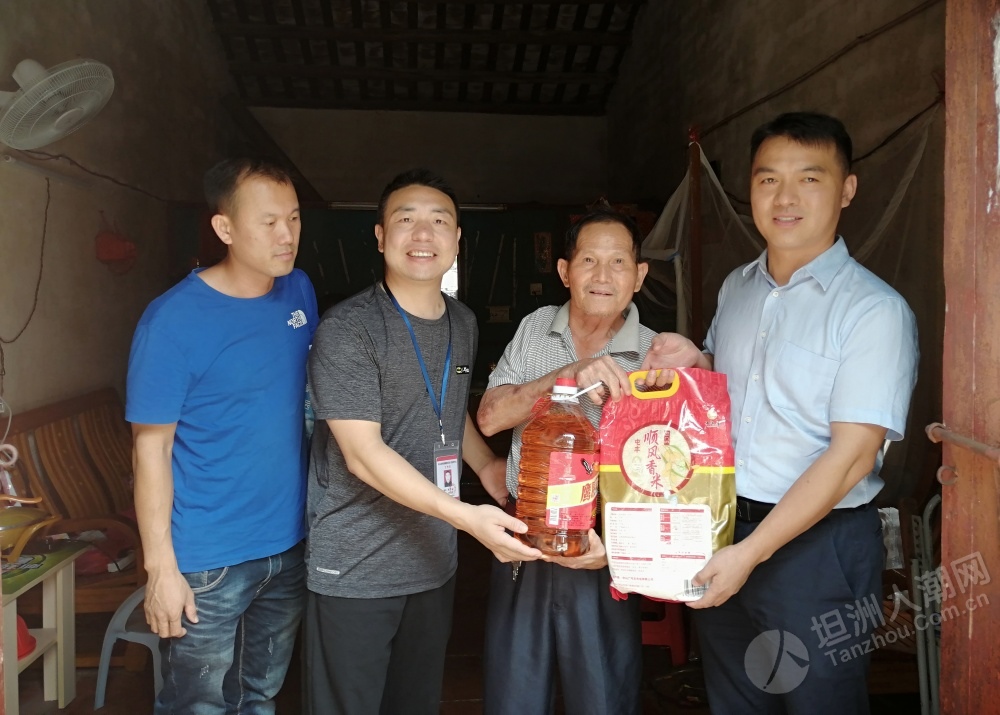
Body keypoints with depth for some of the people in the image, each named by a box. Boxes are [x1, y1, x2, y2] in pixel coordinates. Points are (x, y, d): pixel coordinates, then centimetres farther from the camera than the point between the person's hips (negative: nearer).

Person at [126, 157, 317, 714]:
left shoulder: (299, 292, 0)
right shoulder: (174, 320, -17)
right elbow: (151, 447, -13)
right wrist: (161, 567, -14)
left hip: (290, 544, 5)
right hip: (208, 562, -5)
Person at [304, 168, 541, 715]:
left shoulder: (463, 324, 6)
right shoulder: (347, 329, -16)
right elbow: (363, 453, -22)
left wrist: (486, 464, 5)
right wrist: (465, 516, -29)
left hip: (435, 562, 6)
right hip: (356, 571, -6)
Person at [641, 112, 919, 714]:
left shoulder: (875, 310, -15)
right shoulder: (737, 287, 6)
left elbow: (852, 455, -20)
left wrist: (751, 552, -22)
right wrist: (696, 361, -3)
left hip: (818, 544, -6)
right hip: (720, 528, 6)